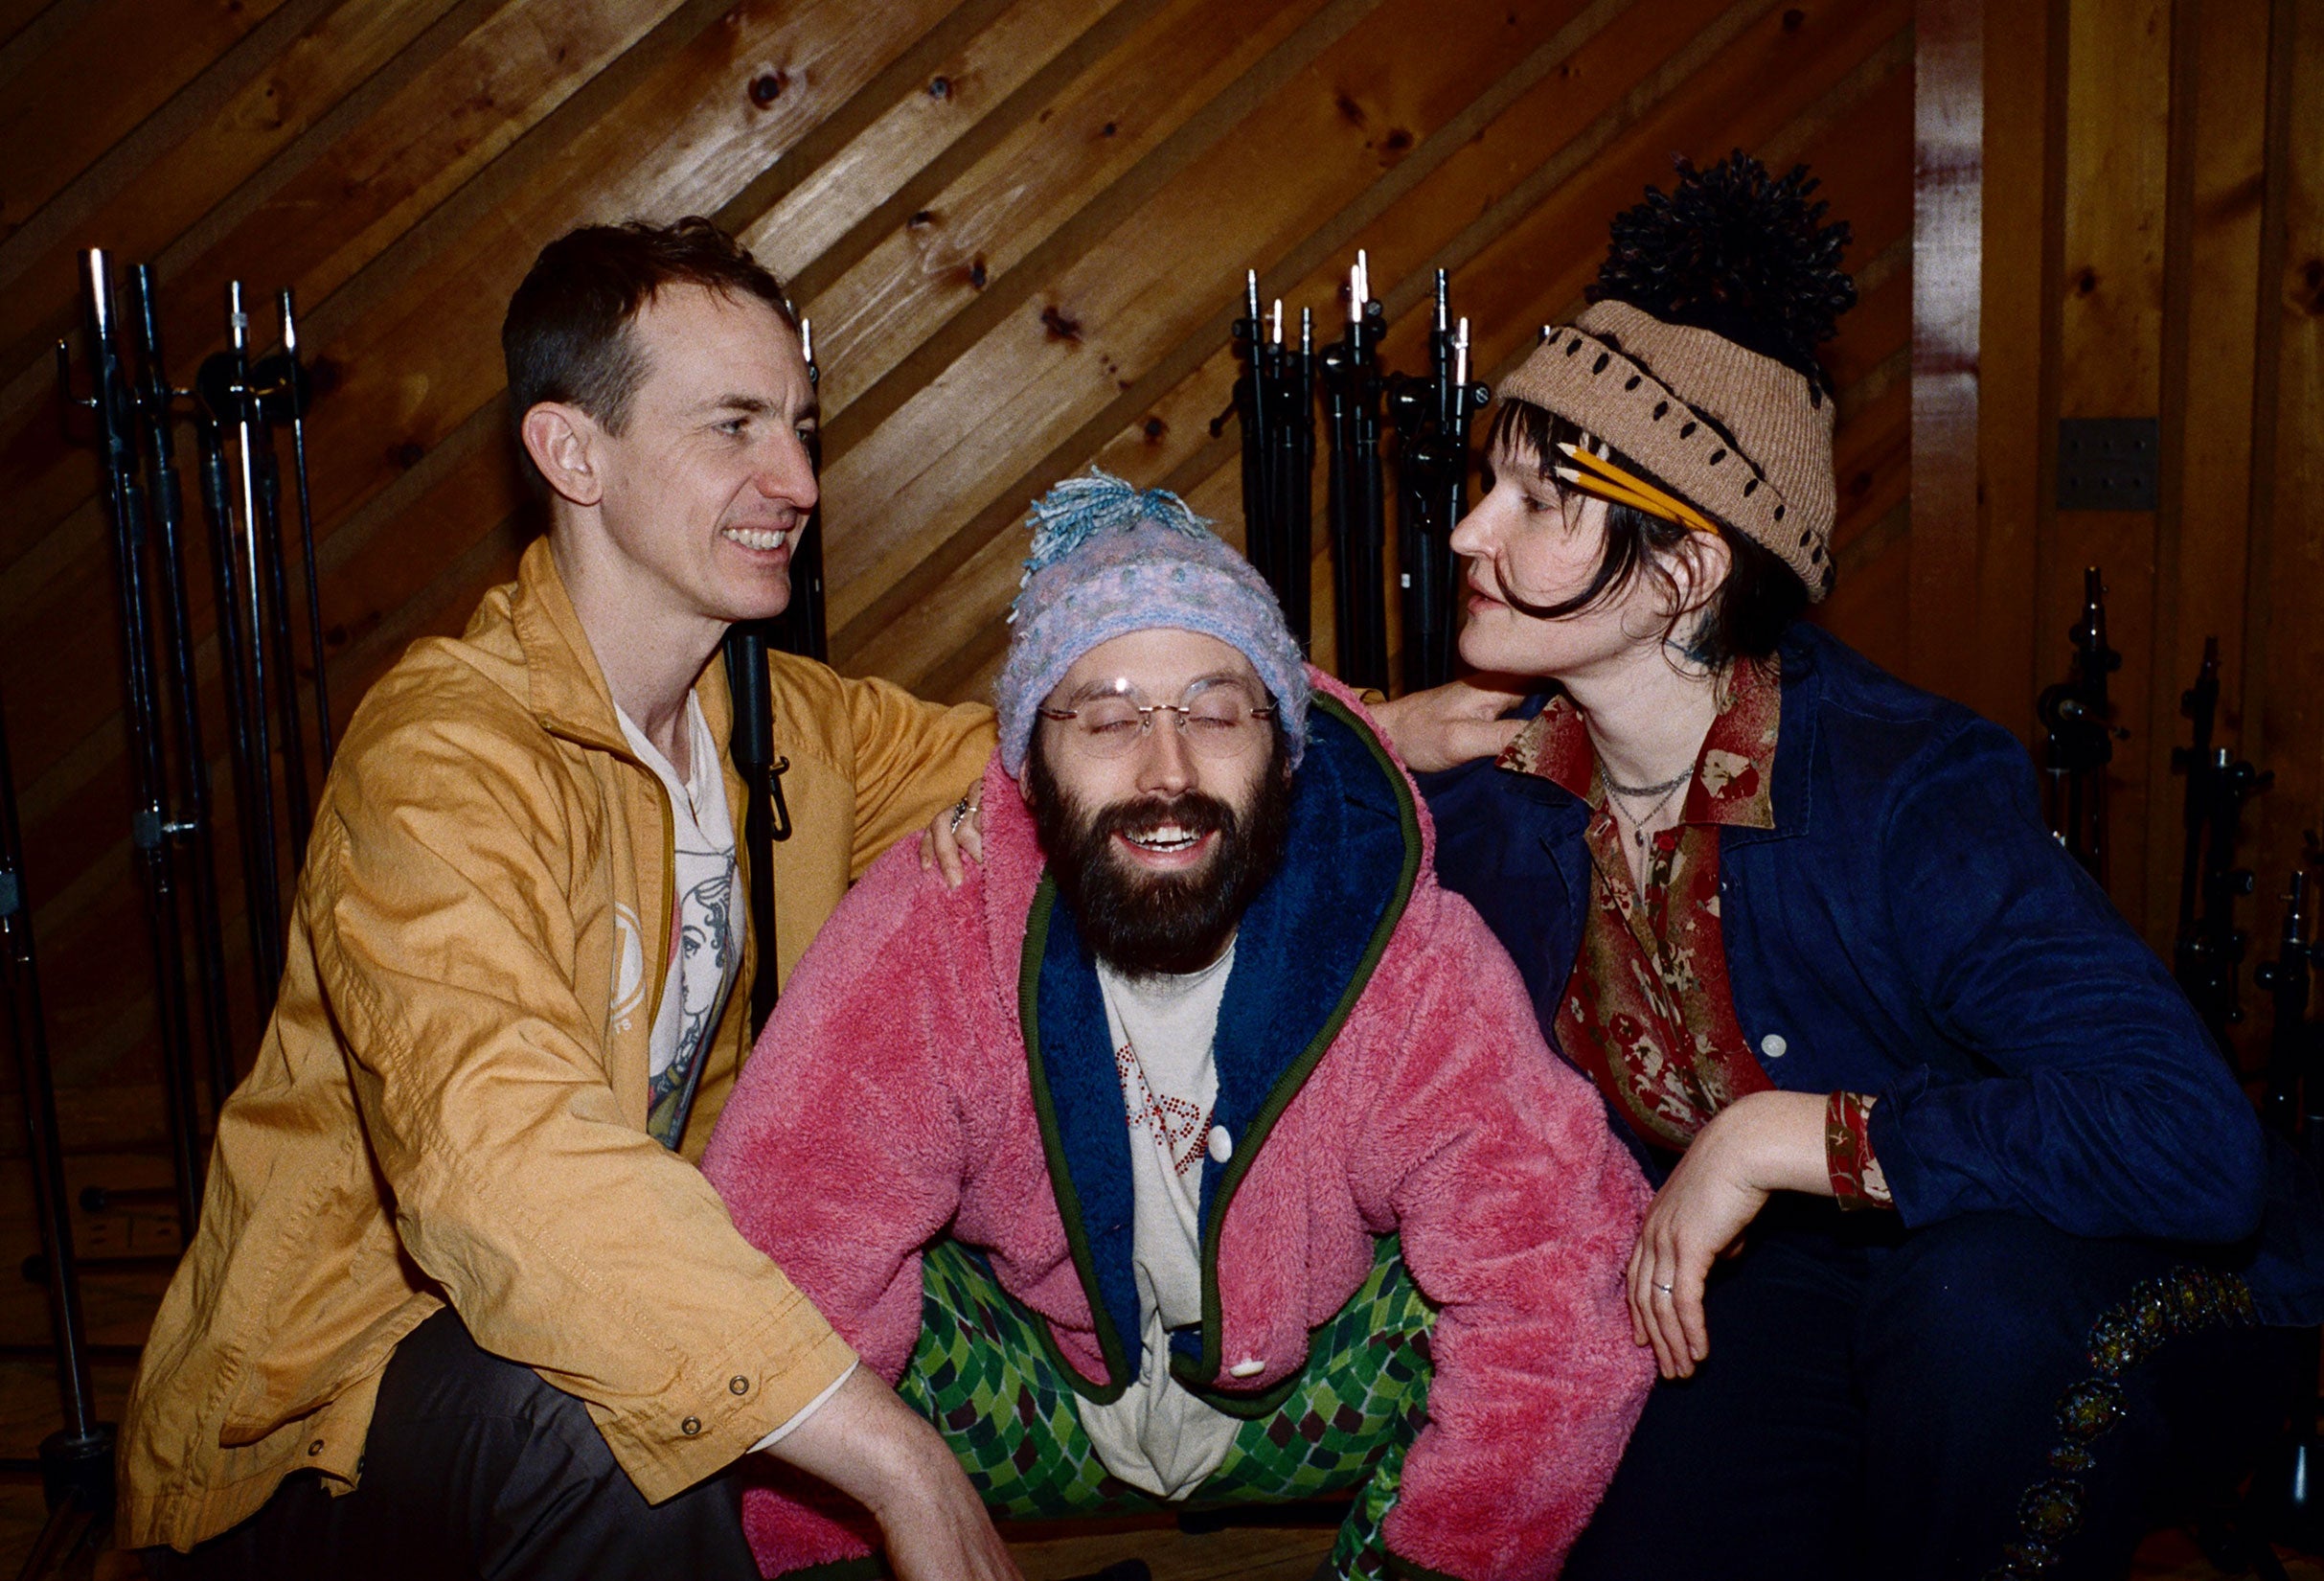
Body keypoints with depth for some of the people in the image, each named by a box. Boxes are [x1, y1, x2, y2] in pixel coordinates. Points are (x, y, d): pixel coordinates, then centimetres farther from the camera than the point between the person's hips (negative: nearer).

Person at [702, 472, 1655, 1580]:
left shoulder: (1411, 954, -24)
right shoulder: (922, 933, -25)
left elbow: (1558, 1299, -25)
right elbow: (778, 1265, -24)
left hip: (1307, 1394, 1)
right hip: (1031, 1394, 0)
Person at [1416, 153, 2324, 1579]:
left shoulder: (1907, 794, -27)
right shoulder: (1500, 788, -10)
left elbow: (2195, 1143, -37)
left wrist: (1778, 1135, -33)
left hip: (2040, 1295, -3)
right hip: (1762, 1281, 4)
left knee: (1981, 1293, -35)